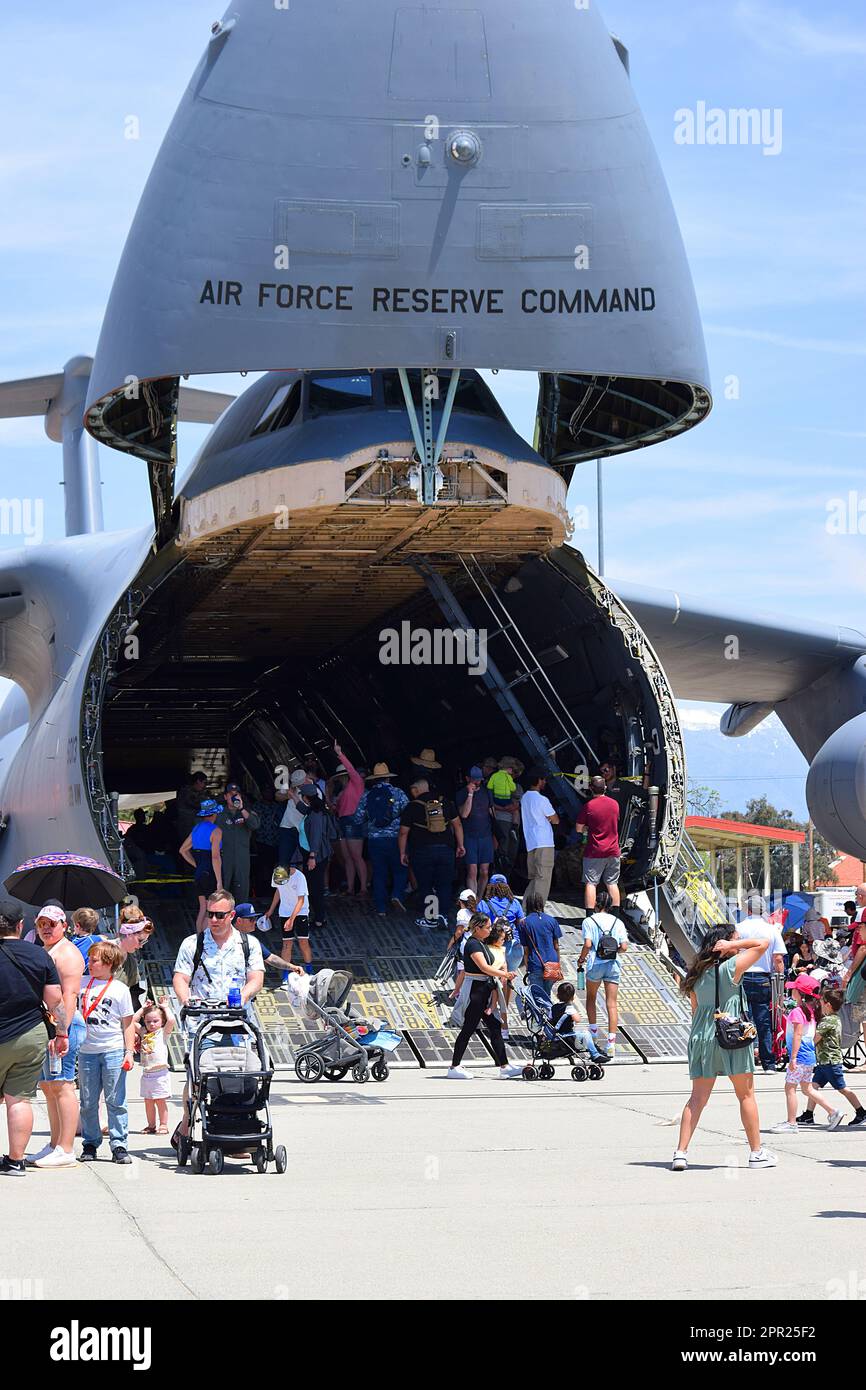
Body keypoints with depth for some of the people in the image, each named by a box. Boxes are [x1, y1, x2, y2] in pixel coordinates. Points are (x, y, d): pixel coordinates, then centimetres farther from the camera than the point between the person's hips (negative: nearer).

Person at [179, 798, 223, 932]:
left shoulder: (196, 829, 9)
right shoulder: (215, 831, -14)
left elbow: (183, 850, 16)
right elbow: (215, 857, -20)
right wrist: (219, 881, -19)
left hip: (199, 875, 7)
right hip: (211, 876, -7)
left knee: (202, 909, 15)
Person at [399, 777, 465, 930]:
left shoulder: (412, 807, -3)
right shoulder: (445, 802, 5)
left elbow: (403, 833, -1)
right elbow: (457, 824, 8)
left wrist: (402, 853, 8)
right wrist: (460, 845, 14)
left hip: (422, 852, -3)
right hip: (445, 849, 3)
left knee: (425, 886, 7)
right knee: (444, 885, 8)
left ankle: (430, 918, 7)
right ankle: (443, 915, 0)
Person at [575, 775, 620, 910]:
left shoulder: (588, 806, -11)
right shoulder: (614, 804, 4)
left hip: (594, 852, -4)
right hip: (613, 851, 4)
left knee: (591, 883, -2)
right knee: (612, 883, 12)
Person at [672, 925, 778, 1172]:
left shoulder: (697, 972, 10)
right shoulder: (731, 967, -7)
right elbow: (762, 943, -5)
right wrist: (733, 946, -2)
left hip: (701, 1037, 5)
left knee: (698, 1098, 3)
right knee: (746, 1095, 7)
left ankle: (681, 1152, -6)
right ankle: (757, 1152, 13)